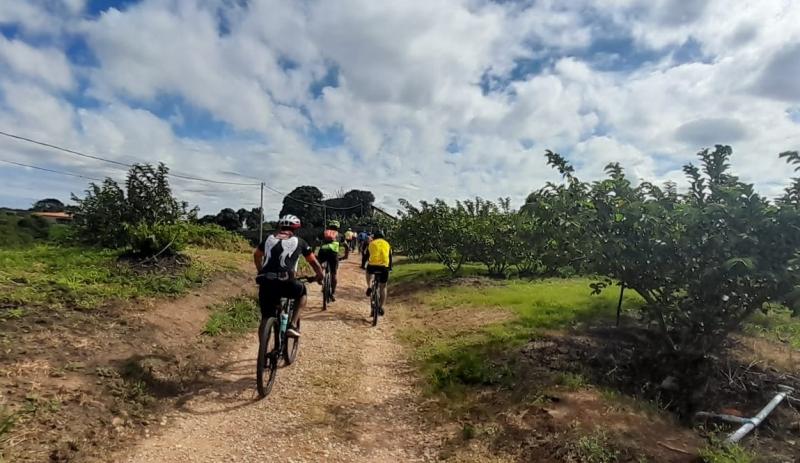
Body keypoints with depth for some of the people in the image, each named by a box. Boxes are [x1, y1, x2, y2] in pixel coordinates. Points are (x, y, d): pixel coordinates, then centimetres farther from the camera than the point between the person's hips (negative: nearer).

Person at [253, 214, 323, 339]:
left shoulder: (269, 238, 21)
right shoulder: (299, 241, 12)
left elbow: (256, 255, 37)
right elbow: (313, 262, 20)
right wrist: (320, 276, 37)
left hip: (266, 282, 3)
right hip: (285, 282, -3)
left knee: (266, 318, 15)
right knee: (302, 292, 28)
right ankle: (293, 325, 15)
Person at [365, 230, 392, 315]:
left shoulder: (372, 243, 15)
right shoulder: (387, 244, 19)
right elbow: (390, 257, 23)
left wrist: (364, 265, 33)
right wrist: (390, 268, 35)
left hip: (373, 265, -1)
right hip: (384, 267, 1)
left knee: (369, 271, 36)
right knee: (383, 287, 16)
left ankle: (369, 287, 14)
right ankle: (381, 307, 11)